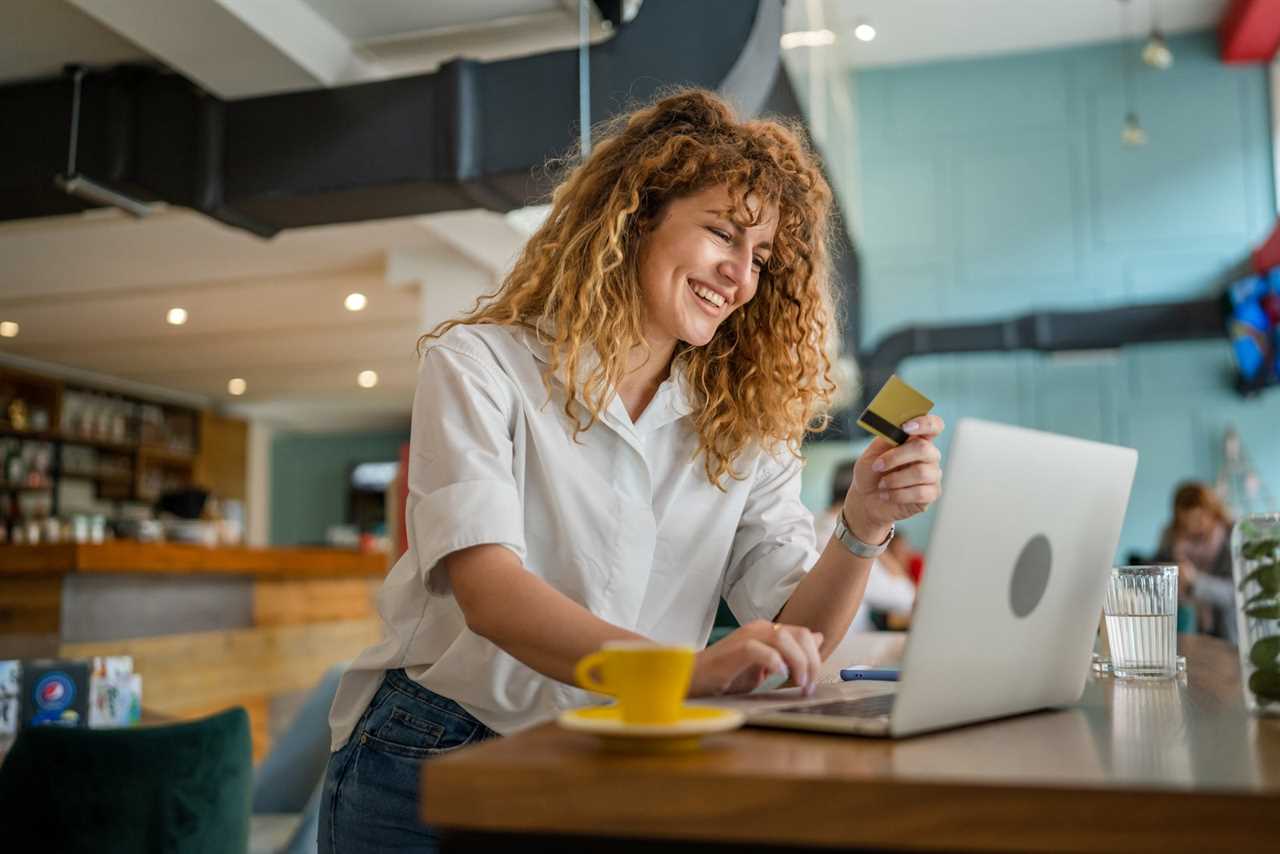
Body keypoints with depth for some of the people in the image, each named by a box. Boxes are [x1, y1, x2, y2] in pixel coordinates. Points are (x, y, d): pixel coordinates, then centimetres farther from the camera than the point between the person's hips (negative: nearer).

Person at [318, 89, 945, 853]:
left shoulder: (745, 427, 8)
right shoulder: (480, 366, -5)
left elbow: (797, 635, 0)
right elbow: (488, 592, -20)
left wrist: (864, 530, -18)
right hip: (435, 760, -2)